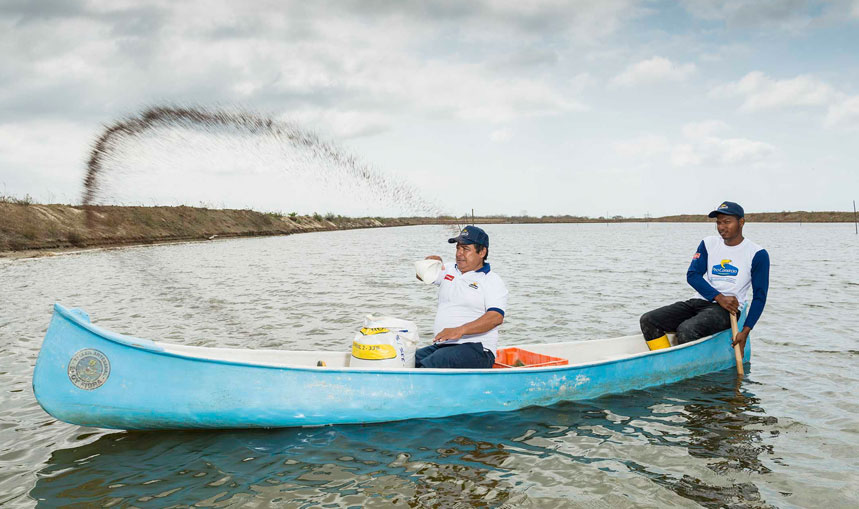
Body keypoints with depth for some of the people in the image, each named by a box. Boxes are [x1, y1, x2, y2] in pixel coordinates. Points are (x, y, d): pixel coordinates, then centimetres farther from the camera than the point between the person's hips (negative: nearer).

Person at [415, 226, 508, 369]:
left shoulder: (492, 281, 0)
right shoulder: (449, 271, 20)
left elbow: (496, 317, -15)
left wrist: (460, 330, -27)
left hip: (476, 349, -6)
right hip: (441, 346, 7)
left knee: (428, 365, -34)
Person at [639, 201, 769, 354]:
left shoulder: (758, 254, 0)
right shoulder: (708, 244, 12)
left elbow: (760, 296, -2)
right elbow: (692, 275, 1)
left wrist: (745, 331, -13)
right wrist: (719, 297, -15)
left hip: (727, 310, -5)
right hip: (699, 301, 6)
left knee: (686, 330, -34)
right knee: (648, 320, -14)